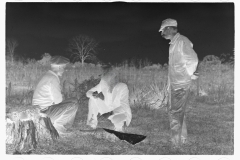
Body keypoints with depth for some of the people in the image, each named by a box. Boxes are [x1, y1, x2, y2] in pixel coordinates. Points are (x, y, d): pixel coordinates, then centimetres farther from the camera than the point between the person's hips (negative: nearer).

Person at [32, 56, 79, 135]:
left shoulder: (47, 76, 12)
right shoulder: (53, 78, -19)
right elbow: (58, 99, -17)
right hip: (45, 111, -10)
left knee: (74, 101, 18)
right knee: (73, 105, -8)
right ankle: (57, 125, 1)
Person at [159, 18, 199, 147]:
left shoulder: (182, 41, -14)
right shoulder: (173, 44, 13)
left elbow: (193, 60, -22)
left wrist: (189, 75, -11)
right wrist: (169, 84, 16)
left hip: (181, 84, -9)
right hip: (174, 83, 9)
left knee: (175, 113, -4)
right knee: (178, 112, 17)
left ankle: (177, 142, 5)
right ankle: (182, 138, 31)